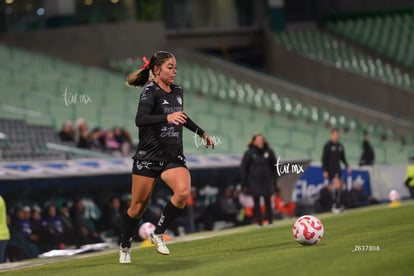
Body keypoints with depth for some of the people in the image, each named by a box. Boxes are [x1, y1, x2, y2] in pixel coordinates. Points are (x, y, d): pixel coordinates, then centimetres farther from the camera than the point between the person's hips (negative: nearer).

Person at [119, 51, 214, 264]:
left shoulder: (177, 92, 10)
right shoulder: (150, 92, -11)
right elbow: (140, 120, -29)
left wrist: (202, 133, 37)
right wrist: (167, 118, -42)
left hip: (173, 157, 5)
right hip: (148, 156, -5)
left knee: (183, 192, -23)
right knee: (138, 206, 3)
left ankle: (158, 234, -6)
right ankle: (125, 247, 25)